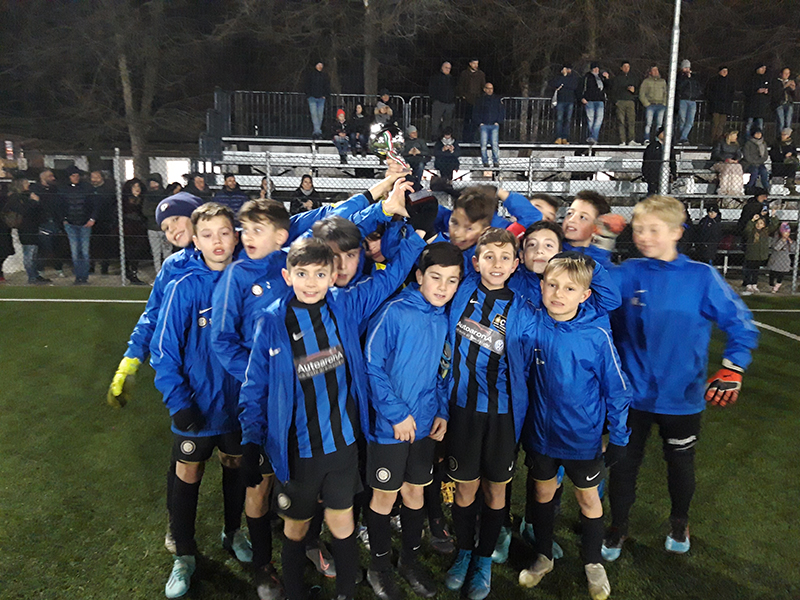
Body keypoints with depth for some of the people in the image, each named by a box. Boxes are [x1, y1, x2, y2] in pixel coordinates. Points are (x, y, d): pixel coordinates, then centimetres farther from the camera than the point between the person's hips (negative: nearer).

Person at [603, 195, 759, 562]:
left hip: (683, 395, 0)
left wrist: (732, 369, -12)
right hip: (632, 392, 0)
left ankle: (679, 522, 50)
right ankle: (618, 528, 37)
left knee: (680, 463, 21)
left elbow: (741, 325, -4)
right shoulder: (627, 274, -7)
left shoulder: (702, 277, -10)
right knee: (624, 462, 13)